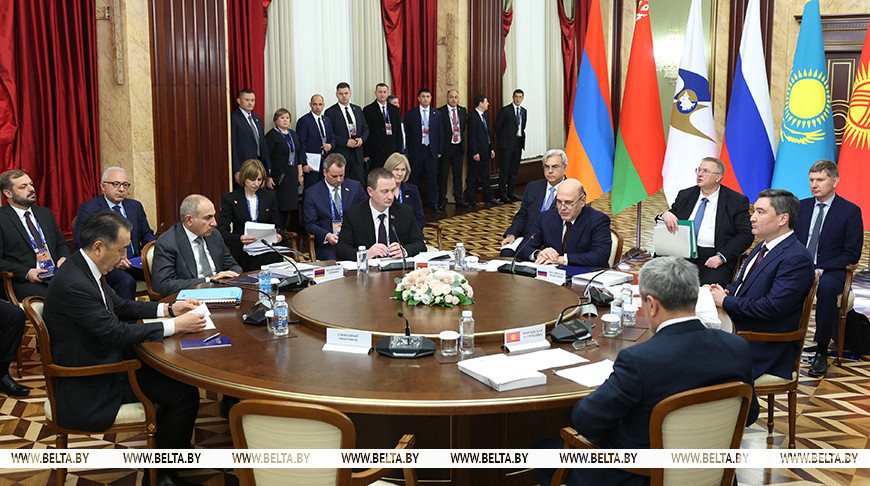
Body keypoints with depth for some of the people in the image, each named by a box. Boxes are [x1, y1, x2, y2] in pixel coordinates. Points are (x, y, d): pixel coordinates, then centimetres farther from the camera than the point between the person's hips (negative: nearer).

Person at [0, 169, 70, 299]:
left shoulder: (45, 213, 21)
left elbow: (61, 244, 27)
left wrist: (64, 258, 5)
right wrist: (25, 273, -16)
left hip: (56, 274, 6)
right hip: (23, 282, -5)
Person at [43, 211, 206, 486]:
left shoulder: (85, 268, 2)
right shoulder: (74, 284, -29)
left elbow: (120, 306, 14)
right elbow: (117, 332, -26)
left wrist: (169, 309, 4)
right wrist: (175, 326, -20)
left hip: (103, 363, 10)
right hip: (89, 389, -10)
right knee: (185, 393, -10)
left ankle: (178, 447, 29)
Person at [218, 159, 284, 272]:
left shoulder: (270, 196, 14)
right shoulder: (230, 199, 4)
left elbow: (278, 225, 17)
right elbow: (222, 231, -4)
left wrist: (278, 235, -8)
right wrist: (239, 239, -24)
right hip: (243, 254, -2)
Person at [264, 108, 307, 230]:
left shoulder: (293, 134, 15)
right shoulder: (271, 135, -7)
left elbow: (298, 155, 20)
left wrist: (300, 173, 15)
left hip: (292, 176, 7)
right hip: (278, 177, -7)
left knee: (291, 205, 6)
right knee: (280, 207, -8)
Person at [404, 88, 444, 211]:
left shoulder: (437, 114, 8)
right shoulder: (410, 114, 2)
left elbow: (440, 133, 10)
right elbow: (405, 133, 3)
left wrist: (439, 150, 5)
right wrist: (406, 151, -3)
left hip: (431, 151, 1)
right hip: (416, 151, -1)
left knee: (432, 178, 1)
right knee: (414, 178, 3)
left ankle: (434, 203, 8)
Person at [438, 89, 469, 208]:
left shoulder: (463, 111, 7)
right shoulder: (440, 112, -8)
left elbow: (466, 123, 21)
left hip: (459, 147, 4)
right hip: (445, 148, -4)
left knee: (458, 175, 11)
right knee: (443, 175, 4)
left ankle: (459, 200, 19)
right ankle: (442, 200, 14)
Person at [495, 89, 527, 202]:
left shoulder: (524, 111, 12)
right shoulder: (505, 110, -5)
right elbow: (497, 126, -3)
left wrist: (521, 136, 8)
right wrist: (503, 138, 0)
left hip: (519, 143, 6)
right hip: (508, 143, -6)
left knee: (514, 169, 10)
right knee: (504, 169, -3)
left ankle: (511, 192, 16)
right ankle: (503, 194, 2)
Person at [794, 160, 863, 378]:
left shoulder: (850, 211, -1)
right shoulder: (802, 206, 13)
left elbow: (852, 254, -5)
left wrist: (820, 270, -17)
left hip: (831, 271, -4)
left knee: (826, 288, -39)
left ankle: (821, 352, -28)